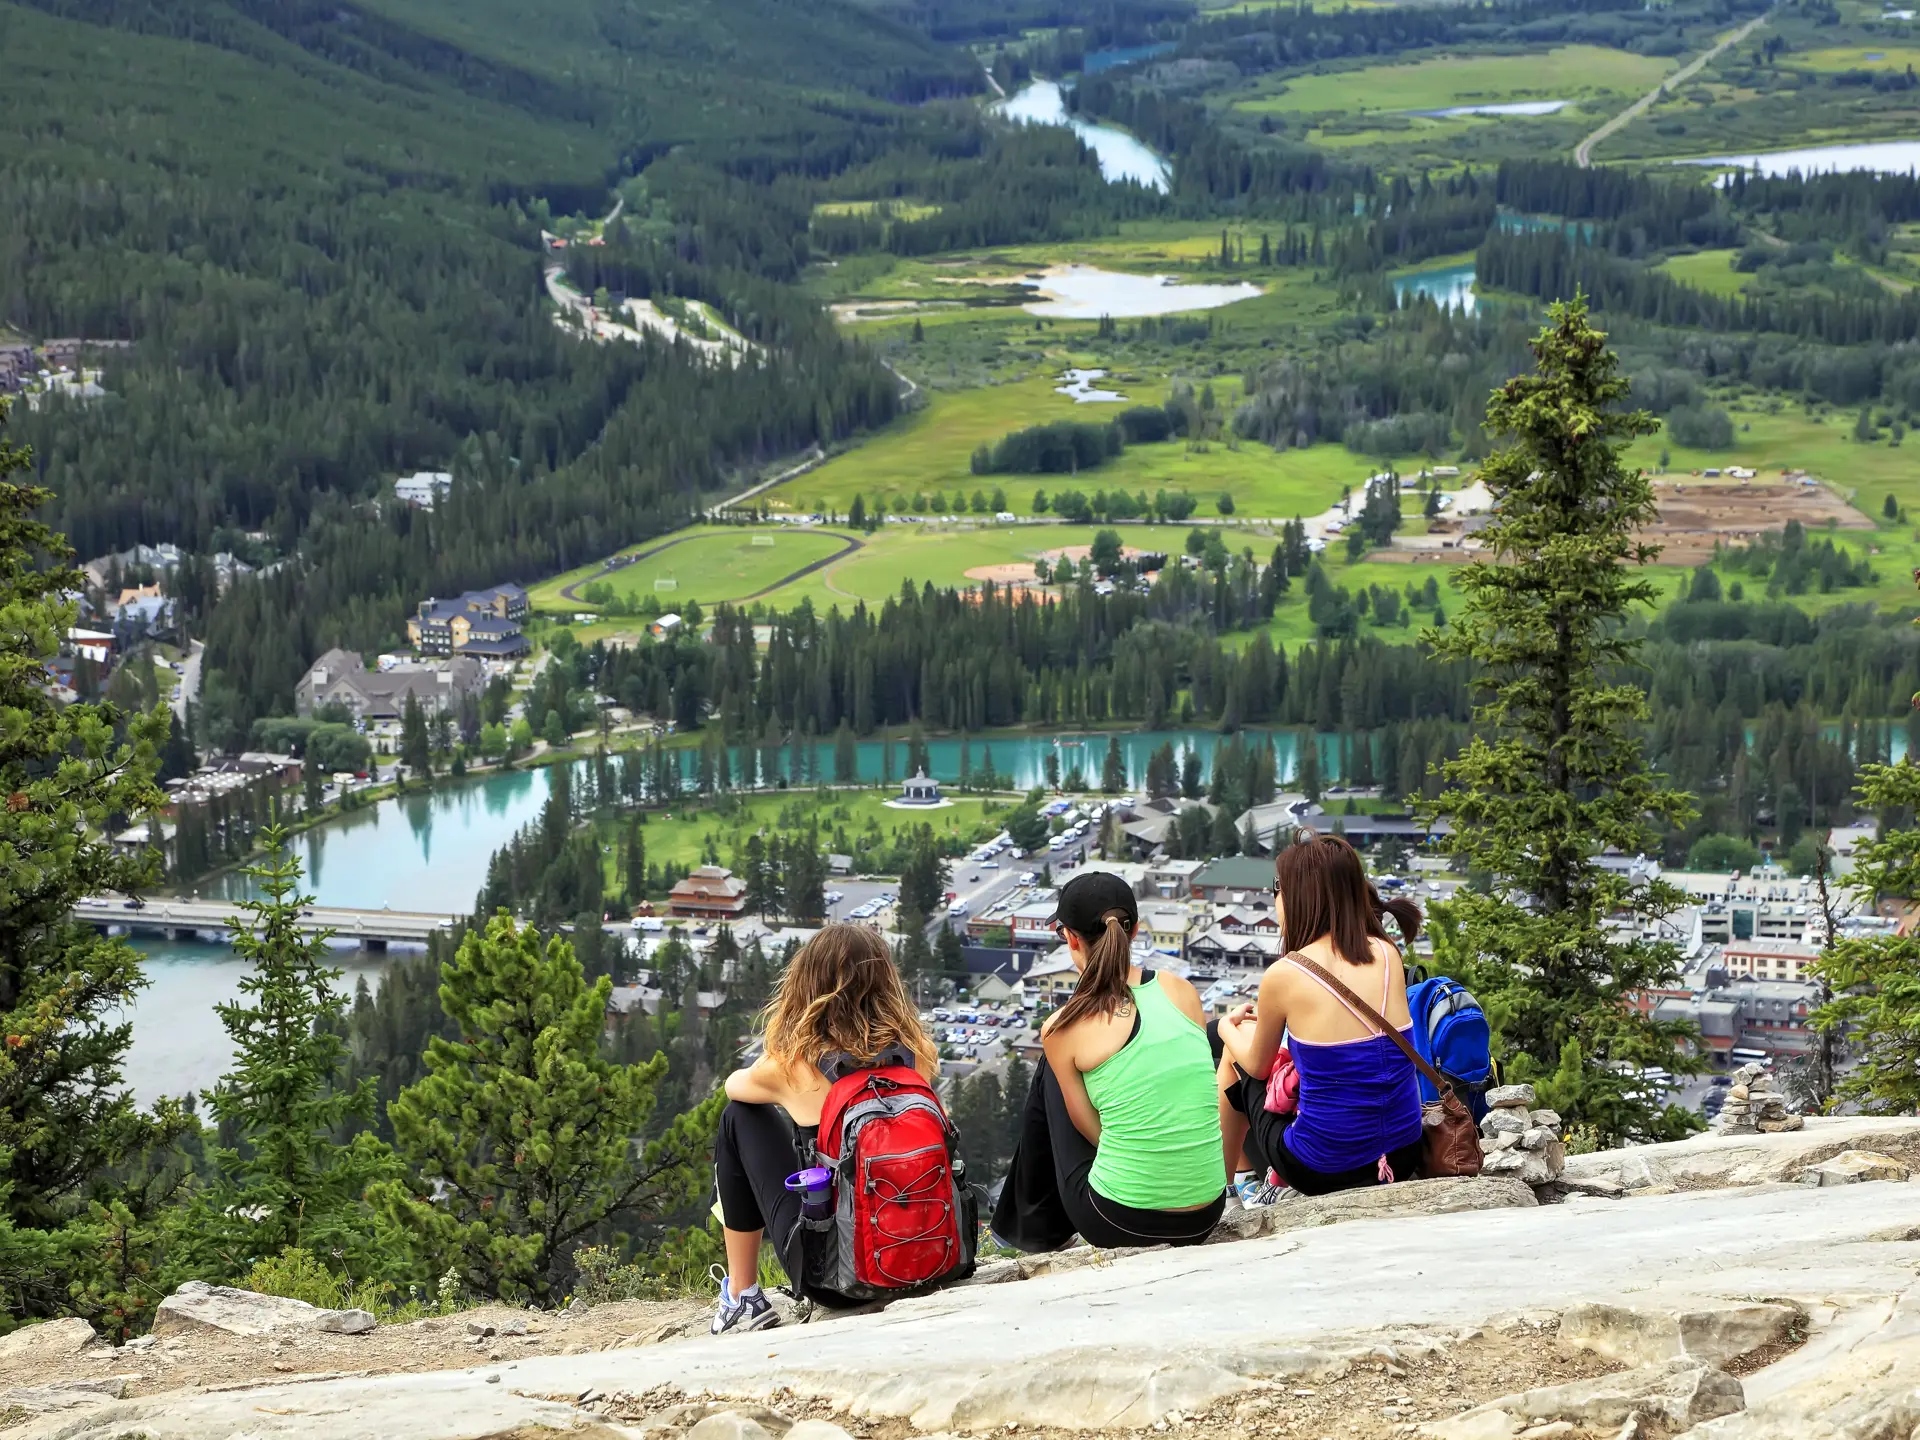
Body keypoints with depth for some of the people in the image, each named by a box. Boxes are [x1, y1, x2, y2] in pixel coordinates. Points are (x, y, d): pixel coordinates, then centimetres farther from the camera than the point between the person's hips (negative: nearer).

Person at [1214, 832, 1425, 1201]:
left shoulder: (1283, 975, -14)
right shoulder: (1388, 955, -1)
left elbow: (1257, 1066, 5)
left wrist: (1228, 1028, 26)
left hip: (1324, 1169, -5)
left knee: (1235, 1062, 23)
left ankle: (1237, 1183, 38)